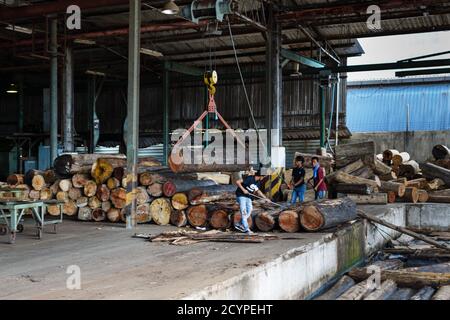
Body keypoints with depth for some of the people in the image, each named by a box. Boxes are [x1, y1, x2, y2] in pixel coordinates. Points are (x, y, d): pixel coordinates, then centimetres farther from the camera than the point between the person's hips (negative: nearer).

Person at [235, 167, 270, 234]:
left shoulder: (257, 182, 6)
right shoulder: (250, 179, -21)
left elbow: (258, 191, 20)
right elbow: (237, 182, -23)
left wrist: (265, 198, 16)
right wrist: (243, 190, -25)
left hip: (248, 197, 8)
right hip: (241, 195, -8)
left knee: (249, 210, 1)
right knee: (244, 212, -9)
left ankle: (239, 224, 11)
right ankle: (246, 229, -7)